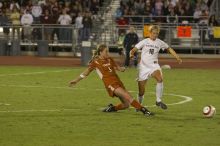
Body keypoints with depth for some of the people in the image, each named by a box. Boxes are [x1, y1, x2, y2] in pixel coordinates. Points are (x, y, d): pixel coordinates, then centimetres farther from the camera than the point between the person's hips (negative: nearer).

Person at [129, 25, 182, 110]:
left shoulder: (159, 42, 6)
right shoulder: (144, 42, 3)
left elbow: (169, 49, 19)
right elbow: (134, 49, 1)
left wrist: (177, 58, 8)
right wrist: (131, 54, -22)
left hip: (154, 65, 1)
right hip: (143, 67, -1)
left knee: (160, 79, -32)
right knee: (141, 90, -1)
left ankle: (158, 101, -21)